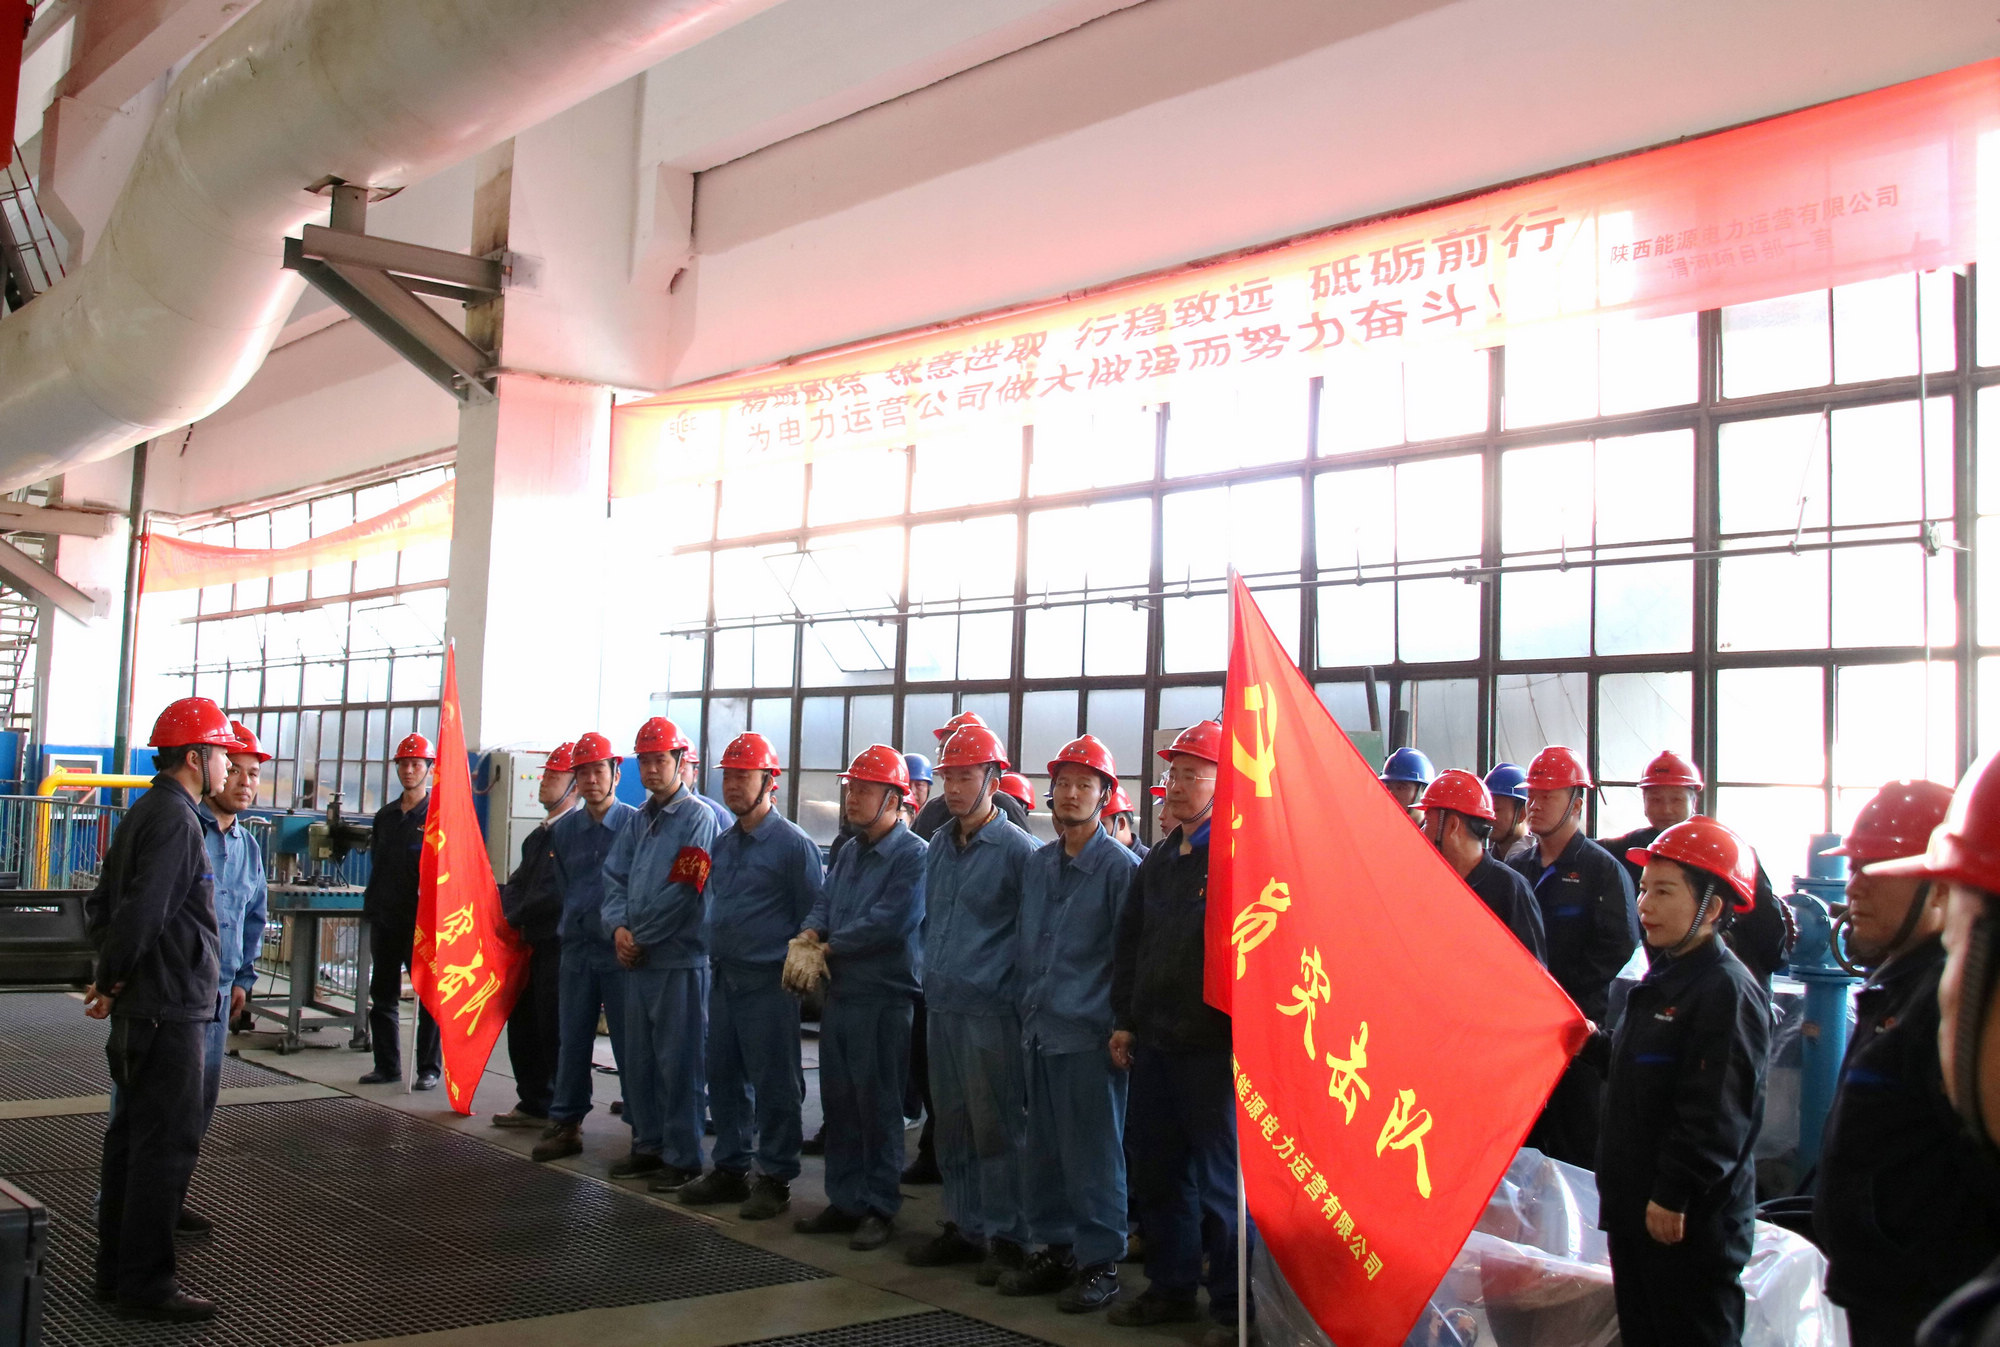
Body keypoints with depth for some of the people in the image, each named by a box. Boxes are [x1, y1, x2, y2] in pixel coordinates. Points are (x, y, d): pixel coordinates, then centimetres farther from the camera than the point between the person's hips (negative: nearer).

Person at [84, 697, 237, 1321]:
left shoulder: (145, 812, 16)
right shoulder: (175, 818, -16)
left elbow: (101, 904, 21)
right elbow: (144, 911, -24)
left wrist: (108, 976, 14)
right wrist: (113, 980, -11)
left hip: (142, 1007, 10)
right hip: (170, 1008, -10)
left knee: (133, 1133, 15)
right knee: (168, 1141, -5)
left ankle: (117, 1270, 24)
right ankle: (146, 1283, 1)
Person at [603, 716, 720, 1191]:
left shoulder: (698, 818, -11)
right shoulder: (640, 821, 14)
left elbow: (682, 891, -16)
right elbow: (615, 875, 10)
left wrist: (640, 938, -11)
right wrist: (619, 926, -7)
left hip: (680, 960, -8)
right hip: (636, 957, 8)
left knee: (678, 1063, -2)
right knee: (639, 1058, 15)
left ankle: (682, 1157, 6)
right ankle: (649, 1145, 27)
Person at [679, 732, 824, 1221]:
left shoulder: (792, 843, -10)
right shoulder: (723, 844, 13)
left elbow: (813, 916, -6)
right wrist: (717, 957, 16)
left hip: (768, 984, -7)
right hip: (722, 978, 8)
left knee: (773, 1083, 0)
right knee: (724, 1077, 13)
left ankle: (774, 1178, 9)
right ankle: (730, 1169, 25)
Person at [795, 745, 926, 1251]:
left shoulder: (912, 855, -12)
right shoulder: (849, 853, 15)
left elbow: (891, 922, -21)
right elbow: (824, 904, 14)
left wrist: (830, 946, -11)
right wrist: (809, 935, -9)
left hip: (883, 999, -8)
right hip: (839, 994, 8)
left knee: (878, 1105, 0)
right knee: (839, 1100, 13)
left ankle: (879, 1208, 11)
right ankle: (844, 1201, 23)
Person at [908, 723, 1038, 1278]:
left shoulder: (1017, 849, -9)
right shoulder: (938, 847, 12)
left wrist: (1018, 998, -10)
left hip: (991, 1009, -7)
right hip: (941, 1006, 7)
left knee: (996, 1125, -2)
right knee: (951, 1123, 12)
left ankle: (1006, 1238, 8)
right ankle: (964, 1226, 23)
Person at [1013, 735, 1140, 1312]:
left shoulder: (1121, 867, -7)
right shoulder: (1037, 864, 12)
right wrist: (1028, 1012, 16)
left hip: (1088, 1037, -7)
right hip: (1040, 1032, 7)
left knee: (1092, 1155, 0)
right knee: (1043, 1150, 12)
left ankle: (1099, 1263, 10)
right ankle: (1053, 1249, 24)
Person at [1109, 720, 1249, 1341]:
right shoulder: (1158, 862, 14)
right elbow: (1129, 943, 20)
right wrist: (1125, 1021, 16)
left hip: (1214, 1049, -7)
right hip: (1154, 1043, 8)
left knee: (1220, 1181, 0)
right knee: (1155, 1169, 14)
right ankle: (1171, 1288, 27)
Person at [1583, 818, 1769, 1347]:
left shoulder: (1726, 989, -18)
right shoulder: (1664, 975, 13)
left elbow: (1715, 1113, -22)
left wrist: (1674, 1196, -21)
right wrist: (1598, 1043, 8)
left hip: (1690, 1220, -9)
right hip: (1636, 1204, 10)